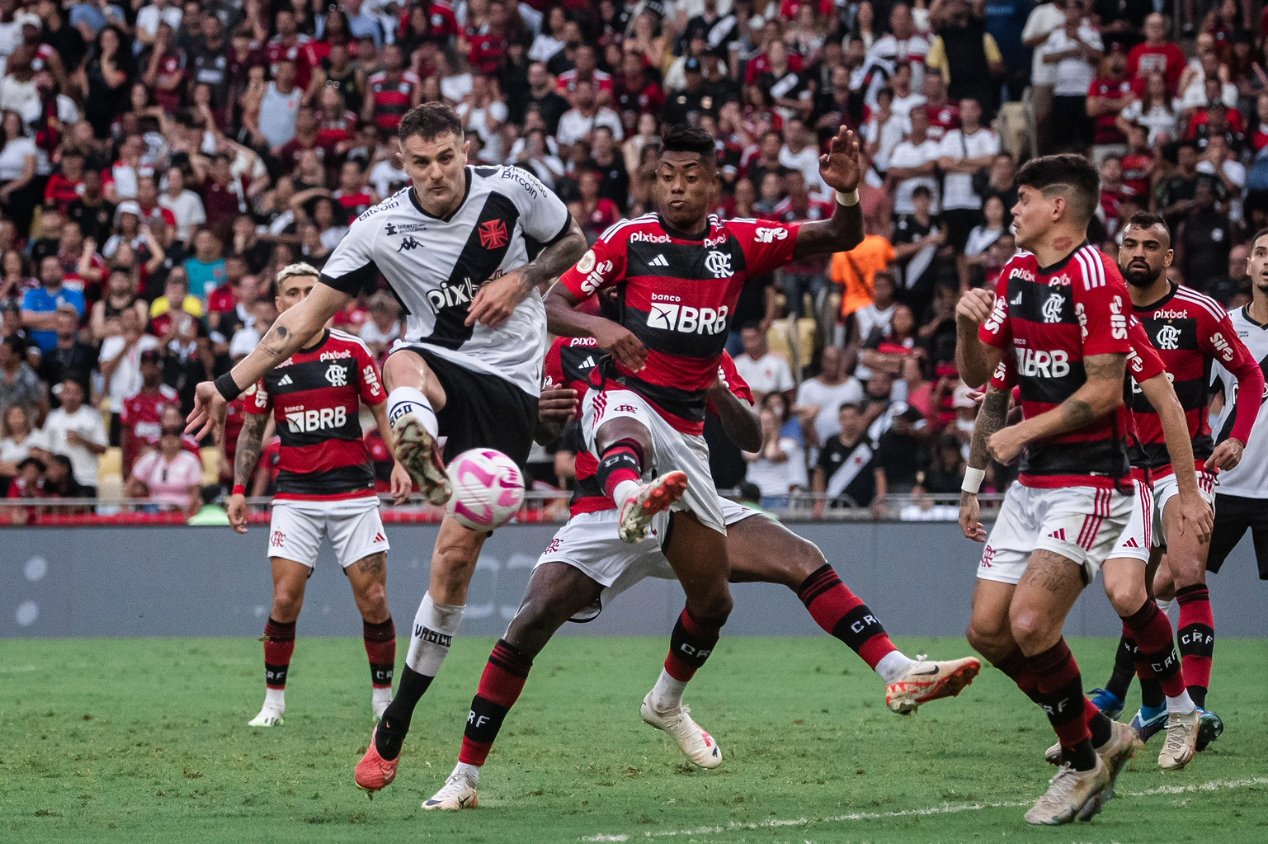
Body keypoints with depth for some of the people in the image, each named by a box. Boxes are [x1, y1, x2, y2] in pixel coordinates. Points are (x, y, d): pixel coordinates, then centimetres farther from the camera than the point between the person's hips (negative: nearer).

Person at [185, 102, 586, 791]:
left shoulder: (512, 190, -7)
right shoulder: (380, 228, -5)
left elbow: (572, 241, 12)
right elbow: (312, 311, 0)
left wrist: (521, 281, -8)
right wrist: (230, 385, -4)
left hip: (506, 385, -1)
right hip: (437, 362, 1)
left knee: (456, 552, -8)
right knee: (403, 367, -39)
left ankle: (395, 724, 2)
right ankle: (422, 462, -74)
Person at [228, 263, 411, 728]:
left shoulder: (352, 351, 1)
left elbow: (383, 411, 6)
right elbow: (252, 429, 12)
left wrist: (399, 462, -9)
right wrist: (238, 489, 6)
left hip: (353, 492, 0)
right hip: (295, 494, 0)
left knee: (374, 601, -4)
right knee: (285, 600, -9)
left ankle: (383, 698, 12)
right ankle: (273, 700, 6)